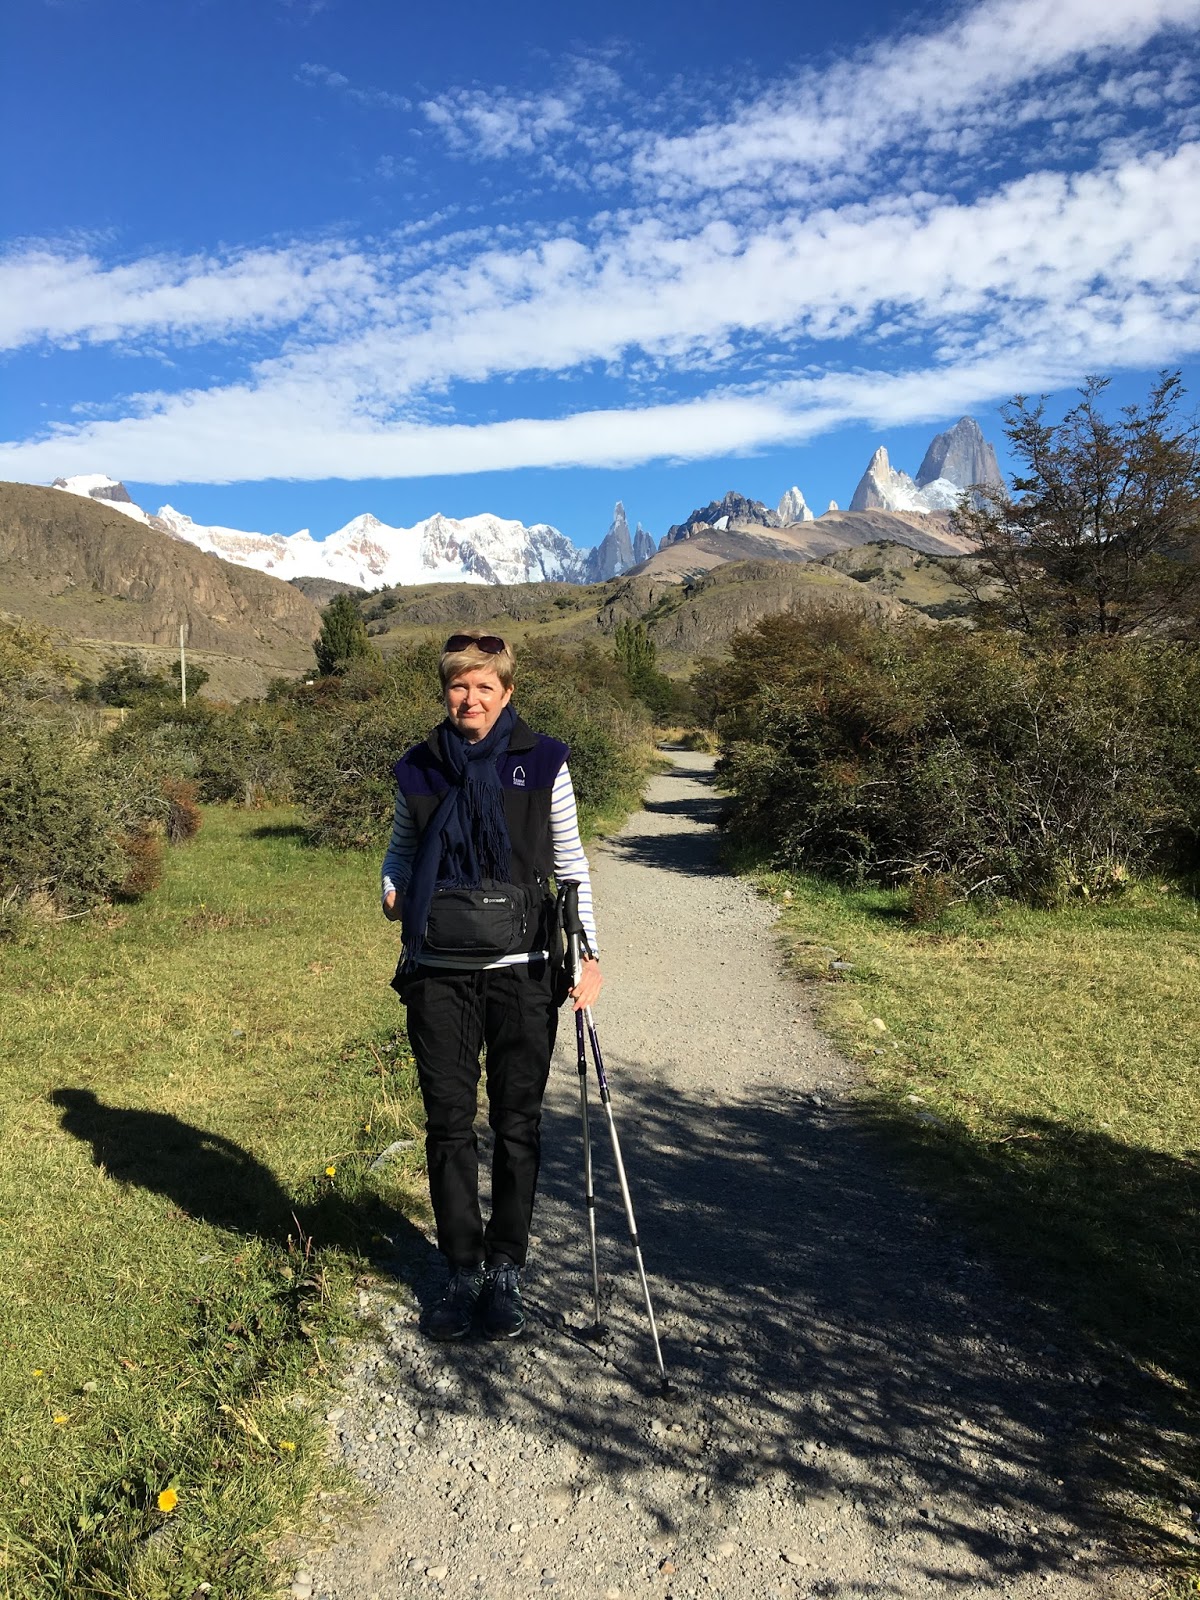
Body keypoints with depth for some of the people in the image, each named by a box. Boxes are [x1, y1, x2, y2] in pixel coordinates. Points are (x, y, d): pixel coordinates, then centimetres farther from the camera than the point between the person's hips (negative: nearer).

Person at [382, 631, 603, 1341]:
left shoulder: (543, 763, 0)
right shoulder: (418, 770, 5)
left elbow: (569, 860, 5)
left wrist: (587, 953, -2)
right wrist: (393, 889, -4)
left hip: (522, 970, -1)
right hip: (439, 972, 2)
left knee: (518, 1125, 7)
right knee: (449, 1123, 7)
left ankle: (505, 1272, 24)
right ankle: (464, 1272, 23)